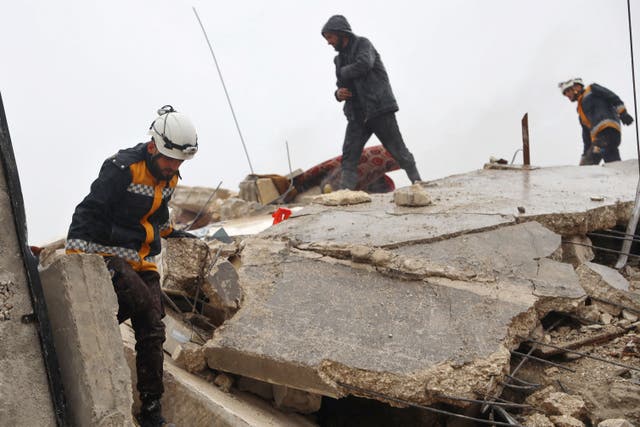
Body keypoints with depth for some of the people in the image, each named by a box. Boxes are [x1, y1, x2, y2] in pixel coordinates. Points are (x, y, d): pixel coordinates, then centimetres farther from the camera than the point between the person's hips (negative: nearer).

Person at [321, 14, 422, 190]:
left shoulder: (363, 44, -2)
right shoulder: (339, 59, 19)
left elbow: (364, 65, -23)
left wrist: (343, 72, -6)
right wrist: (338, 94, 0)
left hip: (379, 108, -7)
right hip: (357, 115, 7)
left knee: (398, 151, -2)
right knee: (349, 155, -6)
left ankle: (418, 184, 8)